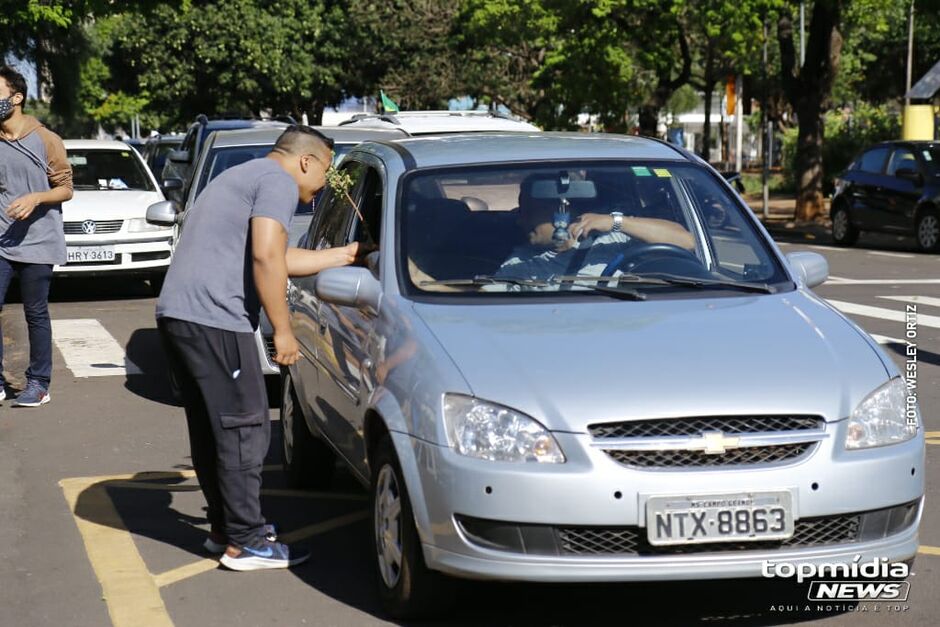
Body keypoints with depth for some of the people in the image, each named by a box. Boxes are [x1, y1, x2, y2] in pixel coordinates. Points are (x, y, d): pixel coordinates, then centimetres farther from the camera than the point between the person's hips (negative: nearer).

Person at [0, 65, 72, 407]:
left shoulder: (45, 140, -5)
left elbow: (65, 189, -2)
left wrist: (35, 198, -18)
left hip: (36, 242, -3)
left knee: (36, 314, 3)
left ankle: (38, 384, 14)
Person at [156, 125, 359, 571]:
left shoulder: (240, 178, 28)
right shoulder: (278, 181, -4)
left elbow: (282, 258, 31)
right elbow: (266, 258, -16)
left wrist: (348, 254, 36)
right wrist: (283, 330, -11)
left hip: (176, 313, 10)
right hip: (214, 319, -10)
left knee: (210, 430, 17)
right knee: (244, 430, -4)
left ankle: (223, 527, 26)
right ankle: (245, 543, 0)